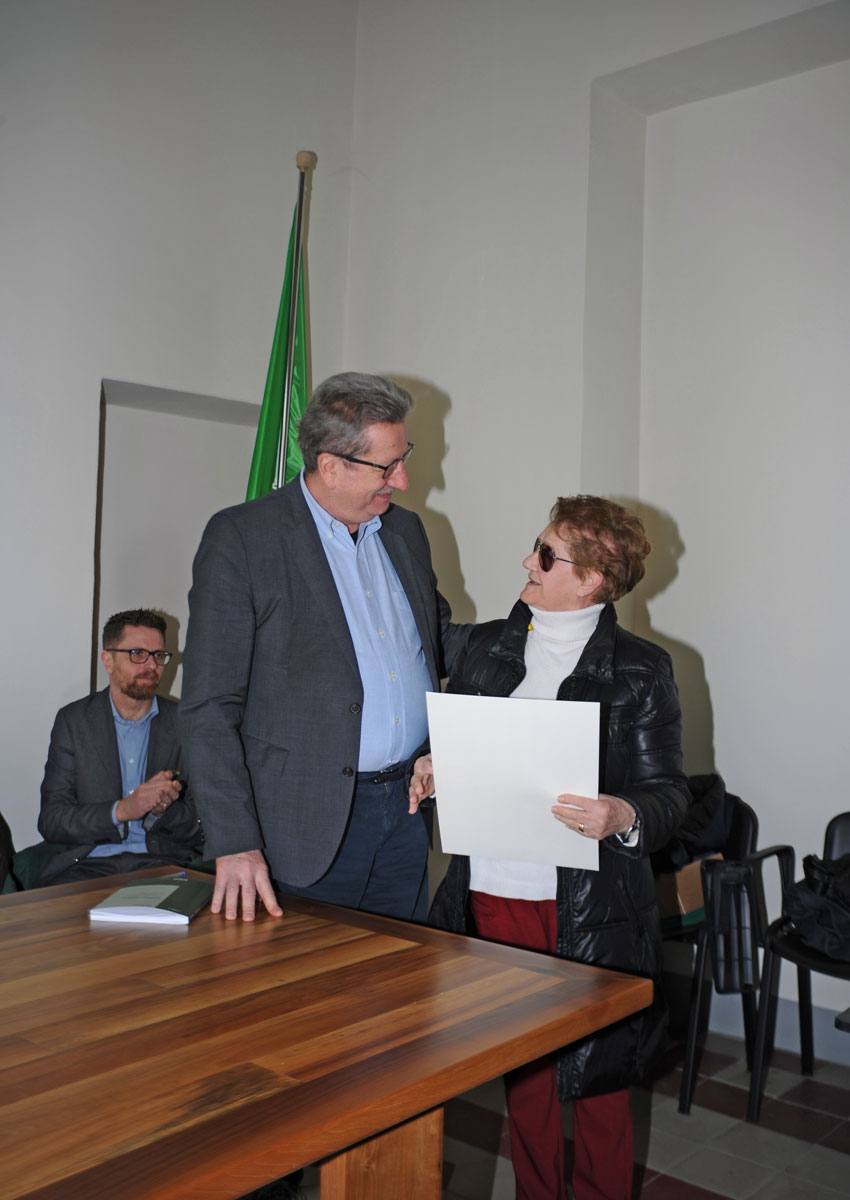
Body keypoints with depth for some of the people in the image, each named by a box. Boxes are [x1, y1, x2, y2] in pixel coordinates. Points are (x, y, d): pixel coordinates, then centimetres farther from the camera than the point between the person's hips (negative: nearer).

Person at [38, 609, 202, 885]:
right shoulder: (73, 720, 7)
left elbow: (201, 828, 8)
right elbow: (51, 821, 0)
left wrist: (163, 809, -13)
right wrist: (121, 810, -16)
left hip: (162, 863, 0)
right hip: (90, 863, 0)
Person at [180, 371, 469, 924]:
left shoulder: (406, 531, 10)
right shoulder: (240, 537, -10)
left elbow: (443, 639, 23)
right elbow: (210, 707, -12)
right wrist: (235, 843, -17)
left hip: (406, 810, 6)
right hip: (311, 825, -5)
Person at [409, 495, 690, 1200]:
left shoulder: (639, 669, -5)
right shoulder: (487, 647, 8)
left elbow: (668, 790, -5)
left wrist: (623, 817, -25)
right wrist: (432, 771, -4)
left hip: (588, 906, -4)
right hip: (493, 891, 4)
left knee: (596, 1070, 9)